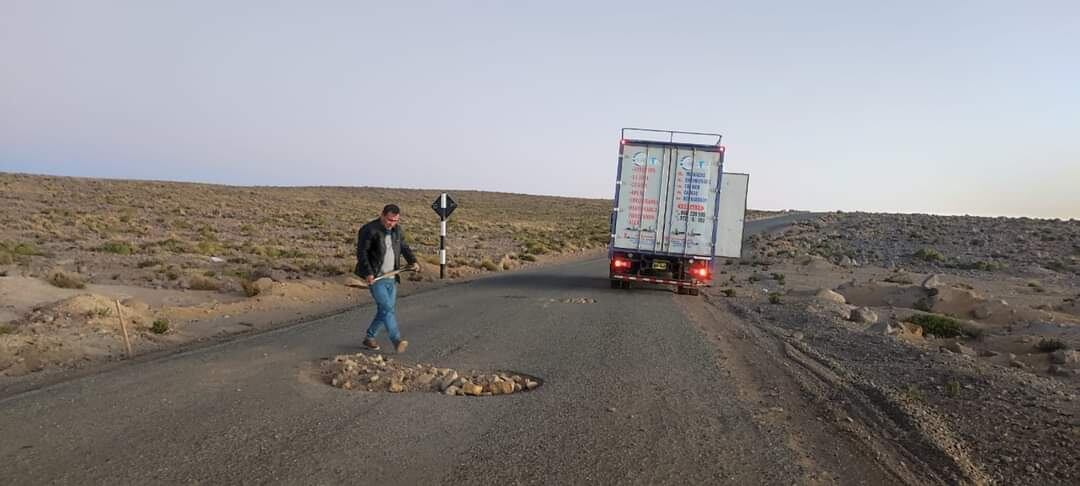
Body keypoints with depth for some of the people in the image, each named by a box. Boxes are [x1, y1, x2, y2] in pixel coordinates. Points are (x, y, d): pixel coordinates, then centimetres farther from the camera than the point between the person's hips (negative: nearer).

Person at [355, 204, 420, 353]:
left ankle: (369, 338, 23)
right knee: (387, 308, -17)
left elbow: (404, 247, 24)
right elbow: (361, 252, -13)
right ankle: (397, 340, -21)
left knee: (384, 310, 8)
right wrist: (368, 273, -22)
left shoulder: (397, 231, 10)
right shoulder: (369, 230, -10)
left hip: (392, 279, 7)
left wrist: (413, 261, 6)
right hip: (376, 278, -7)